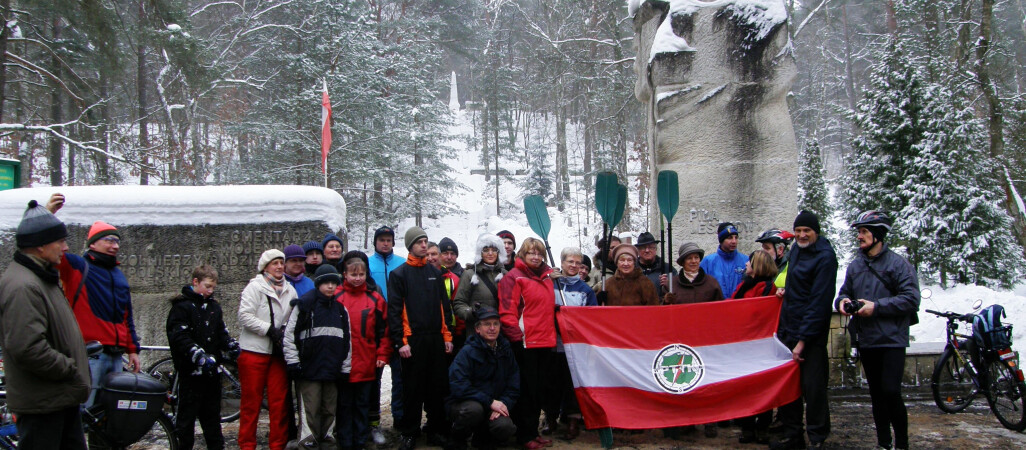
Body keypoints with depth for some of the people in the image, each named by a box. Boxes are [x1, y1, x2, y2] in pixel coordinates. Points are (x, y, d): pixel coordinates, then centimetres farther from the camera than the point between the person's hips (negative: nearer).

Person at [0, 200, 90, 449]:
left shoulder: (42, 277, 14)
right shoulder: (22, 287, -22)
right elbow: (28, 349, -30)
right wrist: (70, 369, -20)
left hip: (63, 396, 11)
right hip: (41, 402, -11)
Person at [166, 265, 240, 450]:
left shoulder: (214, 306, 14)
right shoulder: (181, 306, -8)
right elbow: (180, 338, -18)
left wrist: (231, 346, -1)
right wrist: (200, 357, -27)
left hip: (212, 370, 7)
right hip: (191, 372, -6)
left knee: (212, 415, 15)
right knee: (187, 416, 1)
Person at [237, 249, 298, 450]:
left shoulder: (290, 290, 13)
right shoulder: (255, 287, -3)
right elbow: (245, 316, -12)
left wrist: (286, 331, -2)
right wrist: (270, 330, -16)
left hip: (279, 352, 5)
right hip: (254, 351, -5)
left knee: (279, 401, 6)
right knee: (251, 401, 1)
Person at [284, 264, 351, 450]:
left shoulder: (341, 308, 14)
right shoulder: (304, 304, 0)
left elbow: (347, 340, 17)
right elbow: (289, 334, -3)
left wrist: (345, 368, 12)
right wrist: (293, 363, -7)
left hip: (333, 370, 4)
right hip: (309, 369, -4)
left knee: (330, 409, 9)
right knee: (310, 409, -5)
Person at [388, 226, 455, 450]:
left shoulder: (435, 273, 15)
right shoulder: (399, 274, 0)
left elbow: (444, 306, 15)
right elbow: (394, 310, -5)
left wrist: (447, 336, 8)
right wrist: (400, 341, -12)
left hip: (436, 339, 4)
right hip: (412, 340, -4)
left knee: (438, 388, 7)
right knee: (412, 389, 2)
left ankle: (437, 431, 17)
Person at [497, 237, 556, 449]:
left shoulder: (546, 278, 16)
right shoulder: (514, 277, -6)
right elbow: (507, 312, -13)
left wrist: (552, 333, 18)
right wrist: (516, 337, -17)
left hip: (545, 342, 7)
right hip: (525, 343, -7)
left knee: (539, 388, 12)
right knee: (526, 390, -2)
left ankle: (533, 431, 22)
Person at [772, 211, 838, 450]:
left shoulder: (825, 257, -14)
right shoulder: (796, 250, 11)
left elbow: (819, 302, -18)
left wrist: (802, 340, -20)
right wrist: (785, 290, 8)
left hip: (811, 333, -8)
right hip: (788, 328, 8)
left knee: (812, 385, -3)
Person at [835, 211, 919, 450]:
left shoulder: (898, 264, -6)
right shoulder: (855, 266, 12)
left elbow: (911, 299, -13)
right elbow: (844, 292, 19)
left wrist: (876, 307, -19)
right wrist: (842, 302, -5)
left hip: (892, 340, -6)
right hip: (866, 340, 6)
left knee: (891, 391, -13)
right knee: (876, 394, 12)